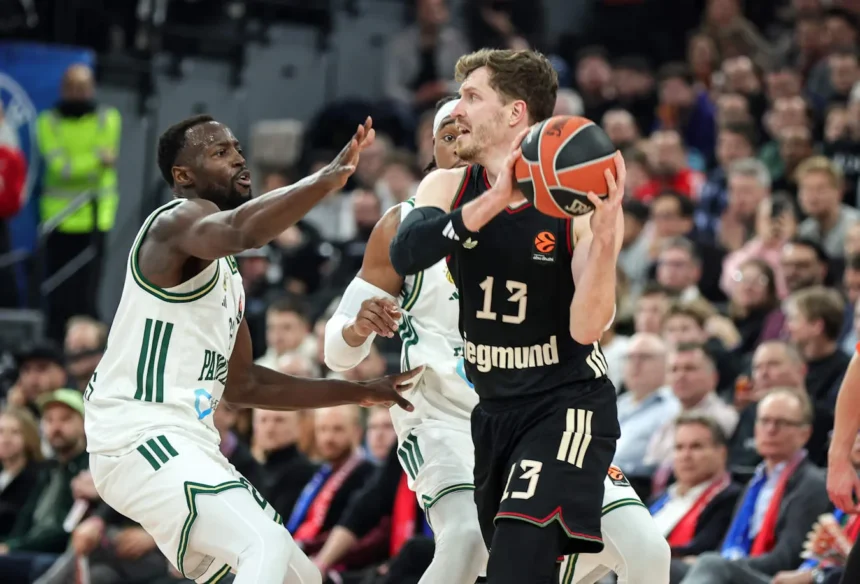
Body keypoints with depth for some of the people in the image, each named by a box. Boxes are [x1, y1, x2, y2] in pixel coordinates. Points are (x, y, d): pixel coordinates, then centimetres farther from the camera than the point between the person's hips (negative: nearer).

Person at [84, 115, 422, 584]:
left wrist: (360, 393, 27)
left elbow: (241, 384, 28)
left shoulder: (226, 273, 20)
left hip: (191, 447, 10)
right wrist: (331, 176, -36)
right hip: (139, 441, -10)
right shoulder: (177, 221, -9)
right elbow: (243, 230, -35)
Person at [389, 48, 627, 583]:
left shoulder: (581, 202, -14)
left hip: (567, 405, -6)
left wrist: (604, 236, -36)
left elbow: (586, 330, -22)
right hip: (495, 409, 6)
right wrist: (493, 201, -40)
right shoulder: (450, 187, -4)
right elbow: (405, 255, -26)